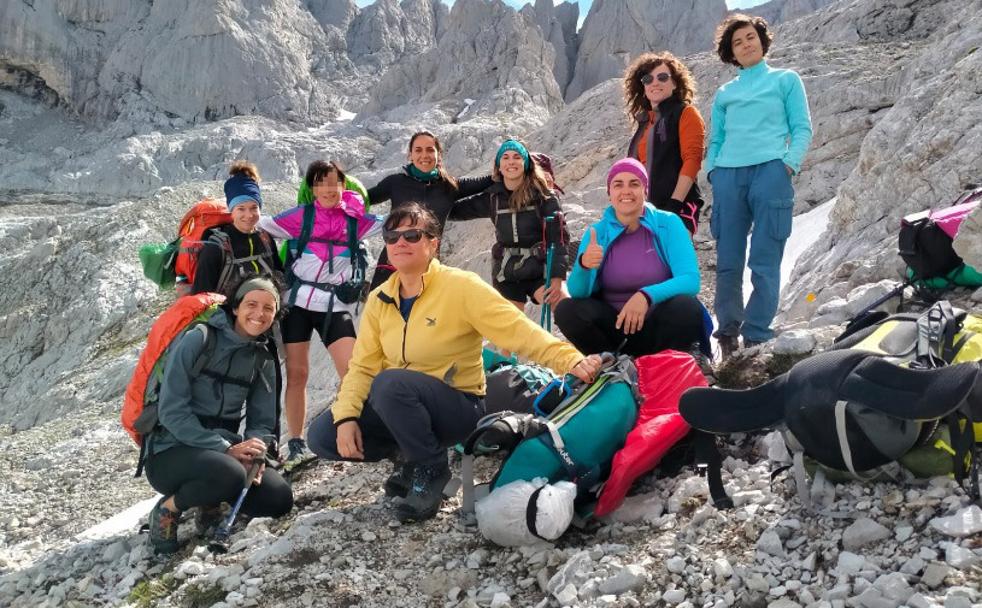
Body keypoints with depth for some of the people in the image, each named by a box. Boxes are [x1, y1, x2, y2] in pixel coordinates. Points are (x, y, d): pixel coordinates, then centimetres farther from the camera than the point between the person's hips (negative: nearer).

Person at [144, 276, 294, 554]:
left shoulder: (263, 359, 6)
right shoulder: (197, 339, -13)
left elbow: (262, 423, 6)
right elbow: (171, 410, -19)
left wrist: (253, 455, -18)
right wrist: (226, 449, -25)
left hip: (224, 450, 6)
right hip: (171, 451, -5)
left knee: (279, 500, -15)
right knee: (230, 473, -35)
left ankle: (209, 502, 11)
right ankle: (168, 509, -5)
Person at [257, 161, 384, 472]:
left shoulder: (356, 219, 3)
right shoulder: (300, 216, -2)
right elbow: (260, 227, 2)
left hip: (335, 306, 1)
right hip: (297, 301, -1)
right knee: (296, 373, 3)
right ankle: (297, 446, 14)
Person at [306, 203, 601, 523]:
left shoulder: (461, 286, -14)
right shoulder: (380, 299, 3)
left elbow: (519, 330, -22)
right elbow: (362, 366, 2)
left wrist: (571, 361, -36)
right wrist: (346, 417, -14)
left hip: (459, 406, -6)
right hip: (398, 404, 6)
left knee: (389, 383, -34)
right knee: (322, 435, -10)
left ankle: (432, 470, -10)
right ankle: (411, 455, 12)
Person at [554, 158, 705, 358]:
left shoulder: (668, 224, -6)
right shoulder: (597, 232, -1)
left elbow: (690, 280, -17)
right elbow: (577, 292, -10)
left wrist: (647, 296, -34)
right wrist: (583, 266, -33)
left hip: (658, 324, -1)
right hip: (612, 324, 2)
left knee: (687, 307, -31)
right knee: (566, 310, -23)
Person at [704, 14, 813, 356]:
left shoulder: (786, 80, 16)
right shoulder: (724, 93, 23)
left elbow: (802, 128, 8)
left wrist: (790, 163, -8)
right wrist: (712, 171, 4)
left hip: (770, 171, -3)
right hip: (727, 176, 3)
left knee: (764, 262, -8)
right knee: (727, 261, 0)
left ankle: (757, 339, -7)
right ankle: (728, 335, 6)